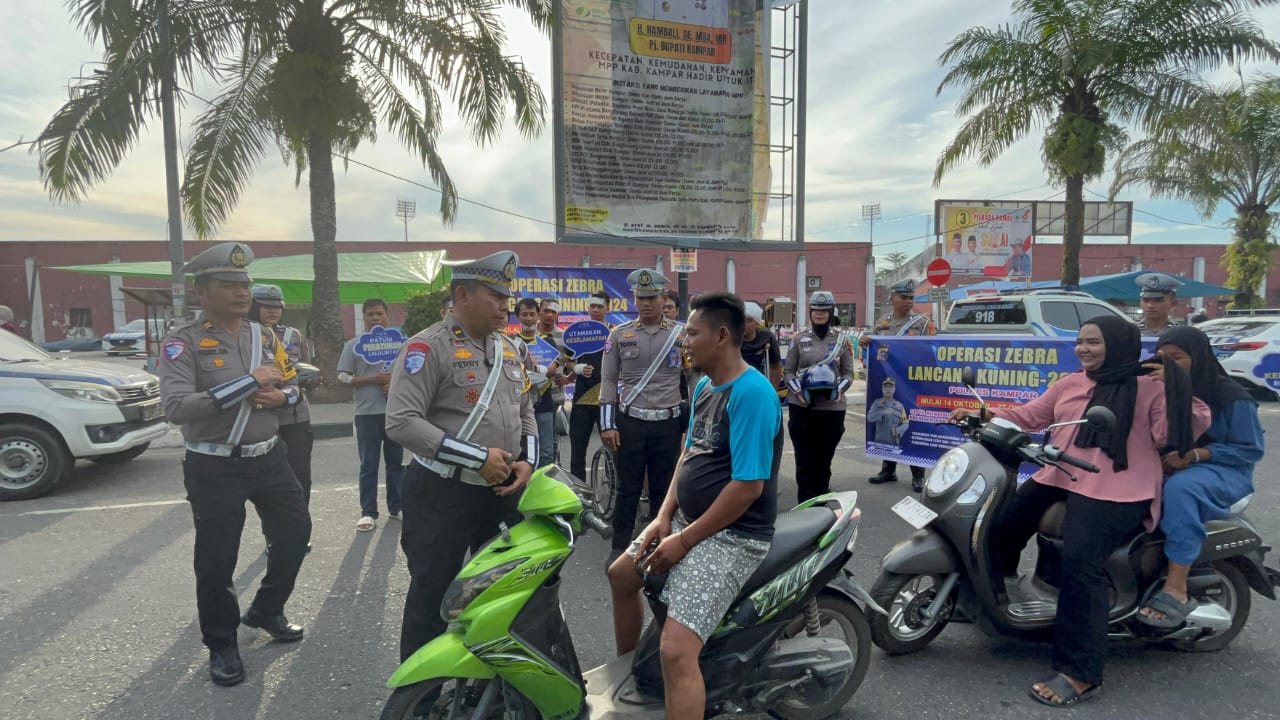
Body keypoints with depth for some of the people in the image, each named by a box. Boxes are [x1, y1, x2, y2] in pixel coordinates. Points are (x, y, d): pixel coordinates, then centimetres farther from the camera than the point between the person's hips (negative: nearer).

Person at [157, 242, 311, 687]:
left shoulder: (264, 336, 7)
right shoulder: (183, 342, -12)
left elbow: (293, 386, 14)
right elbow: (176, 407, -25)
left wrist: (280, 396, -11)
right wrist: (248, 382, -29)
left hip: (269, 458, 6)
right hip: (215, 468, -6)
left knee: (296, 532, 13)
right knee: (216, 561, 4)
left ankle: (266, 611, 36)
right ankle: (221, 645, 25)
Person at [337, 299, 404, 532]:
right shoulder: (354, 345, 3)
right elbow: (343, 377, -2)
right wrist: (372, 379, -15)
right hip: (367, 413, -2)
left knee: (396, 462, 11)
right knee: (368, 466, 2)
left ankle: (396, 507, 21)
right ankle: (368, 513, 8)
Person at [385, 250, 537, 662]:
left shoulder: (509, 348, 9)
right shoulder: (429, 347, -14)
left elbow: (525, 411, 18)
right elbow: (401, 421, -23)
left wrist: (527, 461, -1)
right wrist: (478, 458, -23)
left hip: (504, 491, 7)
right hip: (443, 493, -7)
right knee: (432, 597, 6)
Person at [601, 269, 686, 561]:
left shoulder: (682, 334, 2)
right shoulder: (619, 335, 3)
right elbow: (608, 380, 4)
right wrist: (607, 424, -3)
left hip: (668, 423, 1)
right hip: (630, 422, 0)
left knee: (664, 489, 10)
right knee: (628, 489, 5)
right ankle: (620, 546, 16)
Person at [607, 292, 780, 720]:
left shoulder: (751, 393, -22)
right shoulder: (704, 386, 8)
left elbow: (748, 485, -25)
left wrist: (685, 541, -18)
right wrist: (664, 517, 3)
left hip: (733, 536, -10)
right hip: (688, 521, 10)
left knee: (676, 651, -23)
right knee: (621, 575, 24)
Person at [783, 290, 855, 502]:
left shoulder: (842, 340, 9)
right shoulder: (799, 339, 6)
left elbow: (848, 373, 9)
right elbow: (787, 371, 7)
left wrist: (840, 389, -10)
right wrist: (797, 389, -11)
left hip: (832, 407, 1)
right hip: (801, 406, -1)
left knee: (824, 459, 7)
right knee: (805, 459, 0)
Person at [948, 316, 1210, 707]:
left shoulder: (1150, 386, 2)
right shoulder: (1069, 384, 19)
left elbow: (1167, 435, -9)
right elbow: (1028, 417, 20)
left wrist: (1176, 389, -16)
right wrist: (985, 414, 9)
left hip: (1115, 491, -7)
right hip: (1057, 478, 7)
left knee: (1080, 566, -24)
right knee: (1000, 528, 5)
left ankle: (1079, 673, -17)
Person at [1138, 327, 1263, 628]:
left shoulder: (1230, 396, -5)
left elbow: (1251, 449, -8)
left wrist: (1193, 455, -20)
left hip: (1220, 469, -5)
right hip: (1164, 466, 5)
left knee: (1180, 488, -40)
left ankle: (1176, 591, -39)